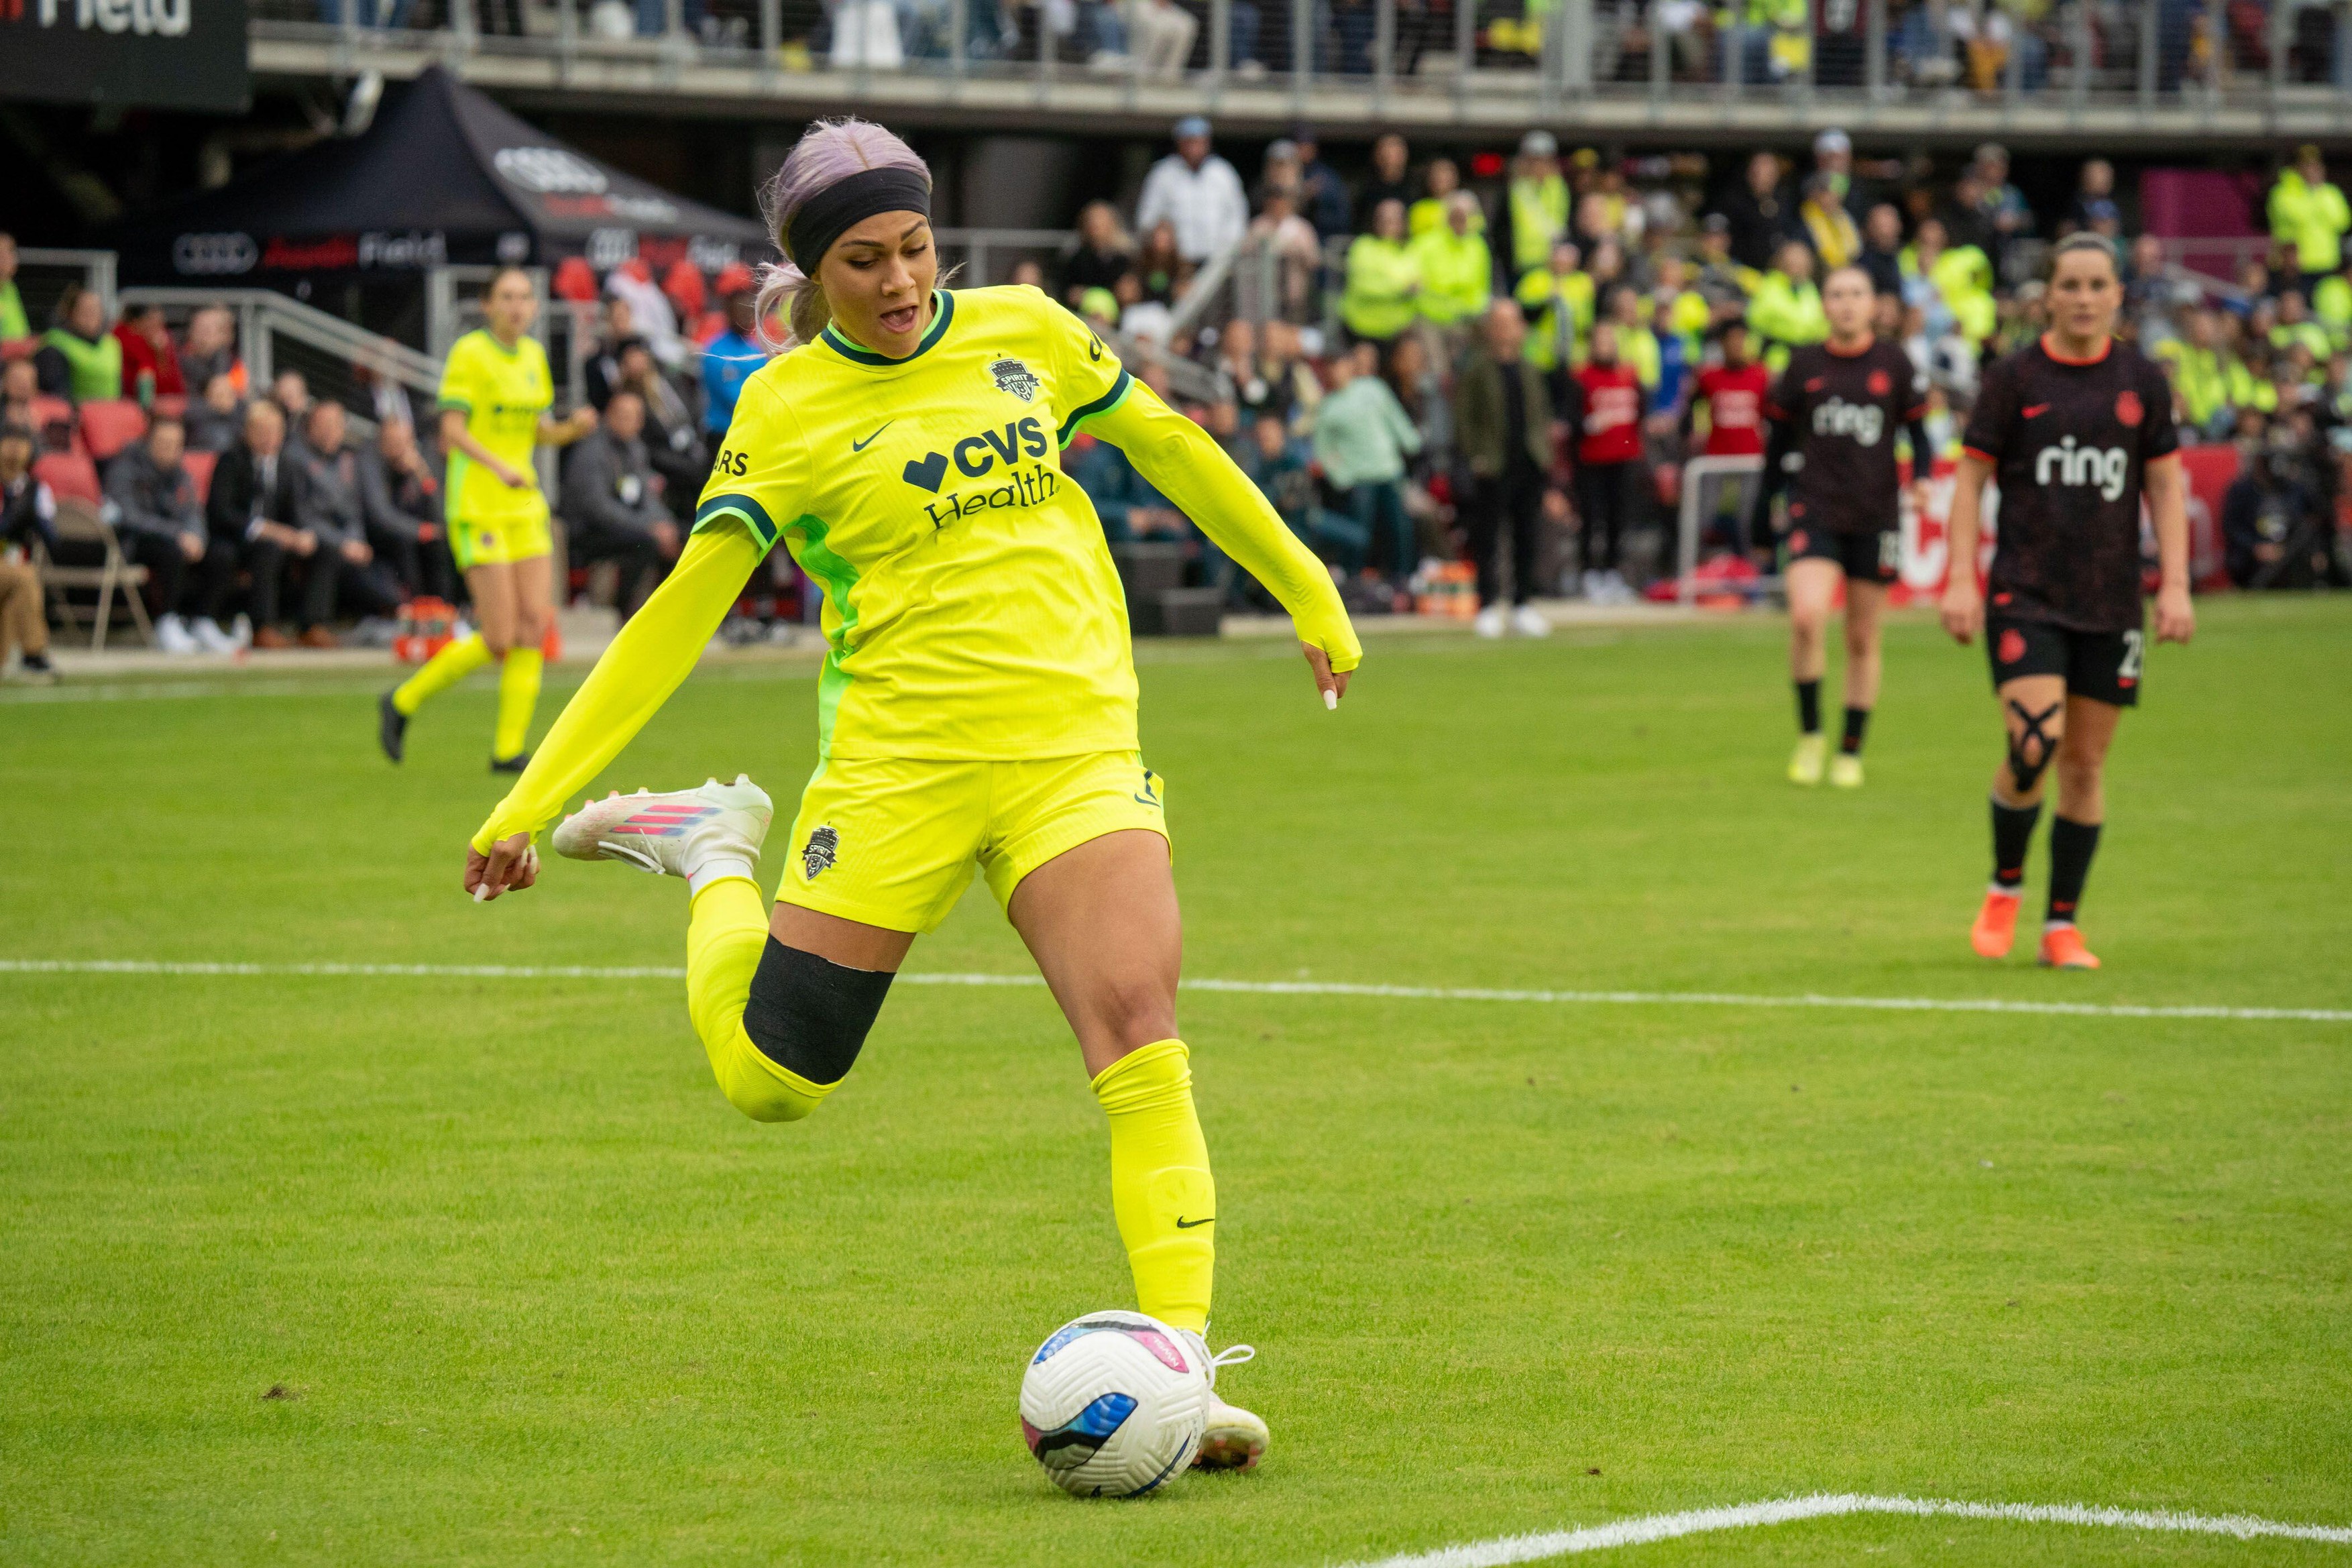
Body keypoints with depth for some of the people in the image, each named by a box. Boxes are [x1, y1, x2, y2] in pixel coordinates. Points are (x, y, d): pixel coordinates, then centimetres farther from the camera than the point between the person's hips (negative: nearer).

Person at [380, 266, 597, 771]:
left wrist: (574, 428, -1)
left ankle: (509, 748, 3)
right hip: (477, 506, -7)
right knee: (500, 639, -11)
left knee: (535, 624, -3)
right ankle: (403, 702, 9)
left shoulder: (534, 355, 13)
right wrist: (497, 465, -31)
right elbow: (452, 430, -16)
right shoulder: (469, 353, -9)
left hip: (525, 503, 7)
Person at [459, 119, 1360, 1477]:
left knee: (1140, 1032, -18)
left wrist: (1308, 593, 27)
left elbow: (1170, 447, 20)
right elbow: (685, 608, -2)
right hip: (898, 753, -2)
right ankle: (714, 854, 30)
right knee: (770, 1079, 2)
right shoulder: (787, 408, -2)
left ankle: (1177, 1358, -18)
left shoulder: (1024, 331, 7)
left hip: (1076, 740, 2)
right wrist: (531, 799, -7)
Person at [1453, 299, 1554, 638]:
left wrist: (1544, 450, 8)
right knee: (1487, 539, -3)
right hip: (1493, 469, -5)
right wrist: (1475, 454, -13)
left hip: (1529, 466, 5)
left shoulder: (1529, 369, 14)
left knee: (1528, 537, 8)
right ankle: (1488, 607, 2)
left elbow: (1542, 413, 20)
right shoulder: (1474, 369, -3)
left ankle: (1522, 606, 17)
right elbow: (1462, 416, -6)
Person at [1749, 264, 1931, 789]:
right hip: (1816, 510, 0)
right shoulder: (1804, 364, 4)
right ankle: (1810, 734, -3)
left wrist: (1921, 475, -13)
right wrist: (1762, 509, 13)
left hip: (1876, 515, 0)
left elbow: (1918, 429, 7)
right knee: (1806, 617, -21)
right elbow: (1780, 438, 11)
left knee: (1862, 640, 6)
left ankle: (1852, 751, 19)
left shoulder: (1894, 363, 2)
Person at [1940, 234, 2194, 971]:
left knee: (2086, 764, 4)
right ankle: (2004, 888, 8)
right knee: (2034, 747, -17)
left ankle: (2063, 925, 14)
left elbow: (2166, 485, 9)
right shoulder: (2013, 379, -1)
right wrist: (1960, 580, -7)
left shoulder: (2143, 382, 5)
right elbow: (1971, 480, 2)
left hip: (2111, 604, 3)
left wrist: (2176, 584, 0)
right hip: (2025, 597, -3)